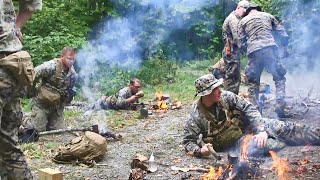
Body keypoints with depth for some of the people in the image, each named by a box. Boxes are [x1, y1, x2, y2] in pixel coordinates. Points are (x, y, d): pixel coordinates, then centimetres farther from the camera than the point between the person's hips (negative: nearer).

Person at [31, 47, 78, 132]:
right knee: (39, 130, -3)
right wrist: (34, 90, -8)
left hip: (57, 107, 5)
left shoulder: (73, 74, -2)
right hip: (41, 104, -5)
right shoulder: (51, 66, -22)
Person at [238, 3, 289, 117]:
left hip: (253, 51, 0)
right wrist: (285, 47, 31)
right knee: (279, 78, 10)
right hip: (270, 48, 0)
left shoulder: (243, 21, 20)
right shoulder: (268, 16, 22)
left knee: (253, 82, 11)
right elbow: (283, 33, 18)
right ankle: (280, 105, -4)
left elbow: (242, 43, 12)